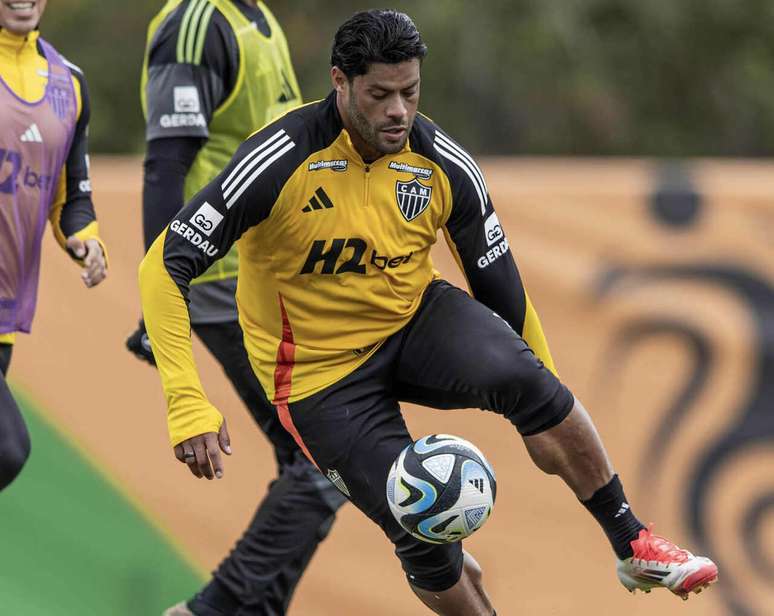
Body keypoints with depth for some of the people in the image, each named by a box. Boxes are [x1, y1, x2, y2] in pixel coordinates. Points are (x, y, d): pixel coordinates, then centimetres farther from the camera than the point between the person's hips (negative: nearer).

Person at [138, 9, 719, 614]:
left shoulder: (444, 166, -11)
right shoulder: (282, 161, -24)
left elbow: (499, 284, 3)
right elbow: (165, 267, -25)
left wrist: (548, 405, 7)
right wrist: (188, 406, -34)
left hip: (417, 318, 3)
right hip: (321, 372, -3)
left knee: (524, 377, -29)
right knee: (426, 540, -14)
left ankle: (634, 547, -16)